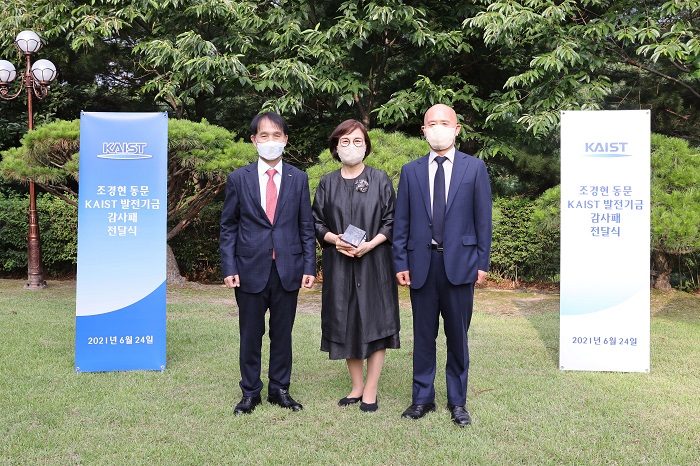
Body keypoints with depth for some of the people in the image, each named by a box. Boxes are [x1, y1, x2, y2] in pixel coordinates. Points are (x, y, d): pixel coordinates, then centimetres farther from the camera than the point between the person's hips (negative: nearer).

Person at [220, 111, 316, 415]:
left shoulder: (298, 179, 6)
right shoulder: (238, 179, 2)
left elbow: (306, 227, 6)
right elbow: (228, 227, 3)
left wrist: (309, 266, -1)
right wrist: (229, 268, -5)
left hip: (288, 270, 1)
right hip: (251, 269, -1)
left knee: (282, 334, 11)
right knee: (250, 335, 9)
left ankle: (280, 390, 25)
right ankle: (250, 392, 23)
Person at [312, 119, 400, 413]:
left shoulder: (380, 180, 2)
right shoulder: (327, 184, 7)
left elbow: (391, 221, 0)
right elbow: (316, 223, 8)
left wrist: (371, 244, -16)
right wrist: (334, 239, -12)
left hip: (374, 262, -2)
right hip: (339, 264, 2)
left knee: (374, 322, -1)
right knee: (346, 325, 7)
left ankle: (370, 391, 9)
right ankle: (357, 386, 21)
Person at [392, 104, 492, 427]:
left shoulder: (474, 168, 4)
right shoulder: (410, 171, 7)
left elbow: (483, 218, 2)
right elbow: (401, 222, 7)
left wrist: (483, 263, -2)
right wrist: (401, 263, 0)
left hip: (459, 262, -1)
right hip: (421, 263, 1)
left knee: (457, 335, 7)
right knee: (423, 334, 8)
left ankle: (457, 401, 20)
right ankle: (423, 398, 21)